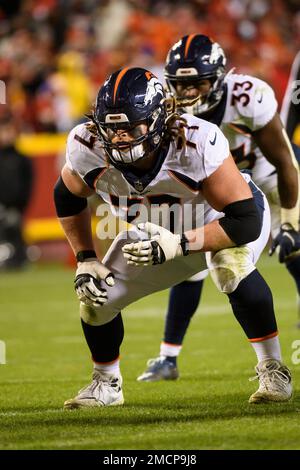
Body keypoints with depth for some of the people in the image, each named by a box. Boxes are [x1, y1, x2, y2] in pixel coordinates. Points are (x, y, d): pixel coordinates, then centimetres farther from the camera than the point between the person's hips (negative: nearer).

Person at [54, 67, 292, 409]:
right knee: (96, 297, -3)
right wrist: (85, 260, -9)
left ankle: (272, 371, -19)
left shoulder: (198, 144, -41)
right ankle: (107, 385, 25)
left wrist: (178, 245, -47)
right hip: (159, 231, 5)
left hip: (224, 220, -5)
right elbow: (68, 199, -3)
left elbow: (246, 222, -38)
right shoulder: (89, 148, -27)